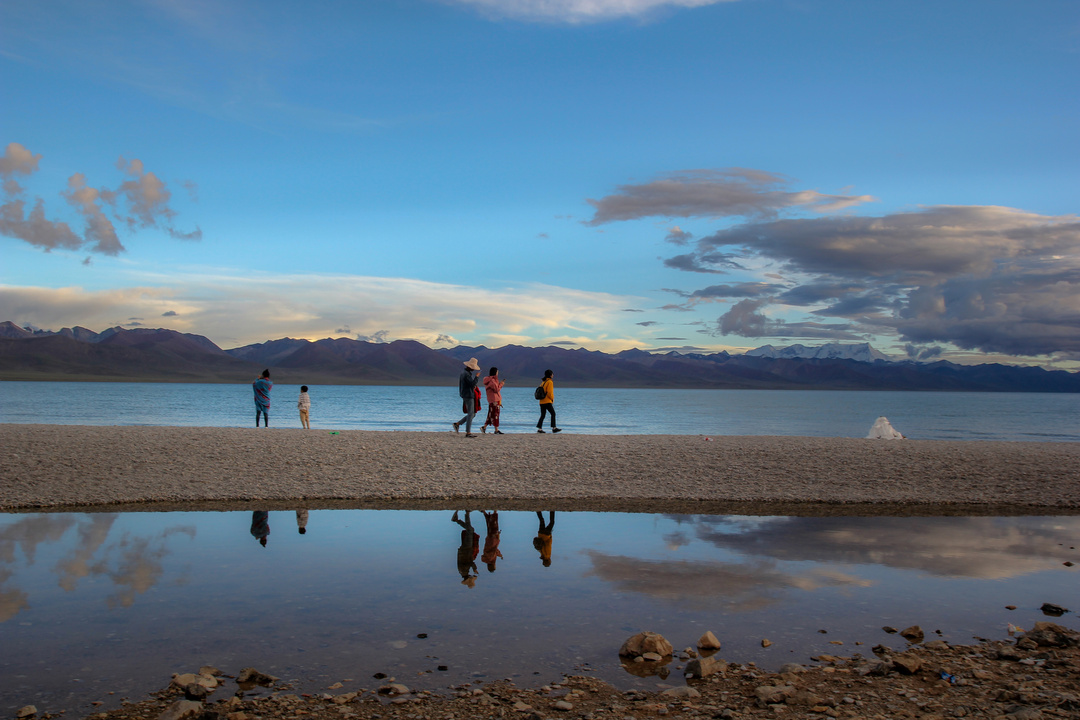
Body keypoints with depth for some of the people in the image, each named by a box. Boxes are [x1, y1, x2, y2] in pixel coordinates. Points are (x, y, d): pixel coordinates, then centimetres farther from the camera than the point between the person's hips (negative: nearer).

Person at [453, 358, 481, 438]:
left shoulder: (463, 372, 15)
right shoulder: (467, 374, -17)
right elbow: (472, 383, -23)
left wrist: (473, 386, 10)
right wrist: (477, 377, -11)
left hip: (469, 395, 10)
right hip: (468, 396, -10)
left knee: (472, 414, 13)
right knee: (470, 414, -8)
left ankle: (457, 424, 14)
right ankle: (468, 432, -7)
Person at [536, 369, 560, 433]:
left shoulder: (543, 382, 16)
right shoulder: (550, 382, -9)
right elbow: (549, 392, -16)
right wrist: (552, 399, -1)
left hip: (541, 401, 8)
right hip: (547, 401, -8)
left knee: (542, 415, 7)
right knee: (553, 413, -1)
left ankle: (539, 428, 0)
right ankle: (554, 428, -3)